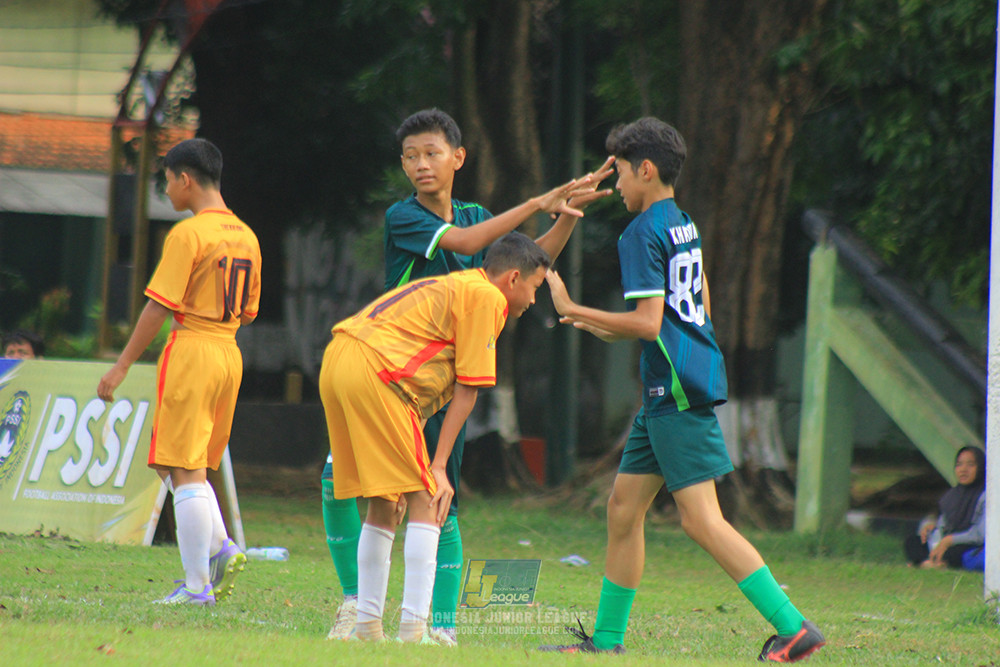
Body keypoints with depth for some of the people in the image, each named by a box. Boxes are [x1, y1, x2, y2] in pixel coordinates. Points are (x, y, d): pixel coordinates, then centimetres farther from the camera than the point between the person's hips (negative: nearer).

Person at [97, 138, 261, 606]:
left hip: (190, 351, -8)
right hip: (229, 354, 8)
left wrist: (123, 365, -9)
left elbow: (159, 306, -14)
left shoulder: (188, 234, -11)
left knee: (186, 471, -5)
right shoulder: (245, 236, 12)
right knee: (188, 466, 18)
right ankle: (221, 550, 0)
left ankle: (197, 586, -8)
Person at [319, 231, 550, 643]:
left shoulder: (450, 286, 29)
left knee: (383, 505, 17)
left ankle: (367, 626, 19)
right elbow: (467, 389, -2)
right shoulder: (486, 297, 1)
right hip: (375, 372, -9)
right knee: (425, 500, -4)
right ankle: (413, 631, -11)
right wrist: (438, 466, -2)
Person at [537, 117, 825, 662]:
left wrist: (572, 309, -11)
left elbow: (648, 323, -19)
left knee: (700, 519, -12)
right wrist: (609, 329, 31)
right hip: (667, 391, 10)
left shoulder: (643, 233, -12)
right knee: (623, 507, 13)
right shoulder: (683, 225, 17)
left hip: (677, 388, -10)